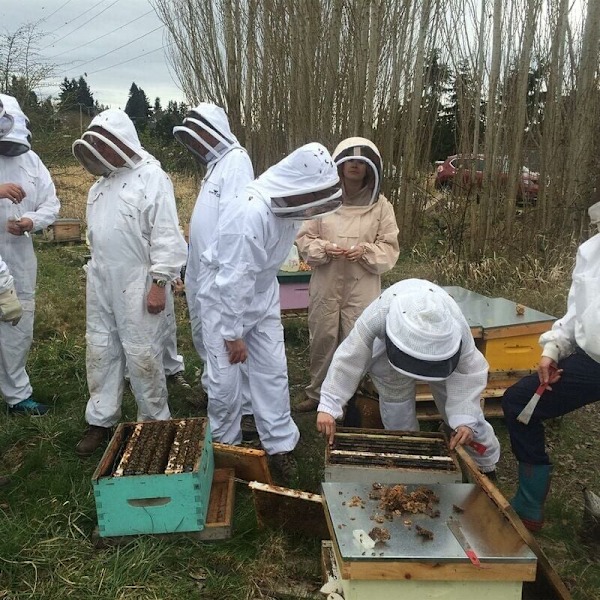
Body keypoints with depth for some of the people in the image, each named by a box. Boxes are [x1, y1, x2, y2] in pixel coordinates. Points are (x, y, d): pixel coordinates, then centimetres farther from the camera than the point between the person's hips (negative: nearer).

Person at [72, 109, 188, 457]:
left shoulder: (152, 178, -13)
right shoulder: (102, 182, 12)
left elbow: (167, 237, -17)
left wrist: (159, 283, -19)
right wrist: (96, 274, 18)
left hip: (138, 286, -8)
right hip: (102, 284, 8)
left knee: (143, 356, 2)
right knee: (100, 351, 14)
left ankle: (155, 423, 19)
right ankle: (101, 421, 28)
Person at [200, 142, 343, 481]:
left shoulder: (290, 207, -10)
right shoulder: (251, 214, -34)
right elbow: (235, 280, -28)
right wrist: (233, 334, -19)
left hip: (263, 295, 6)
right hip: (226, 297, -6)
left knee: (273, 371, 7)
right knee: (226, 379, 2)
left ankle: (280, 444, 20)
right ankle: (225, 446, 24)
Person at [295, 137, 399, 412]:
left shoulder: (381, 205, 0)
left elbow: (389, 247, 2)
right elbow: (304, 238, 4)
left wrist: (365, 251, -17)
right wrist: (324, 249, -15)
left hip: (362, 287, -1)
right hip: (325, 285, 1)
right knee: (322, 339, 11)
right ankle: (317, 392, 31)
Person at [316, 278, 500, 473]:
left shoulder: (456, 325, -40)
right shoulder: (378, 316, -44)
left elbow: (469, 372, -29)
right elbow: (349, 359, -38)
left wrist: (464, 419, -39)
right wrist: (328, 406, -43)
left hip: (444, 362, 0)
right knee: (398, 420, -1)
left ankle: (487, 467, 28)